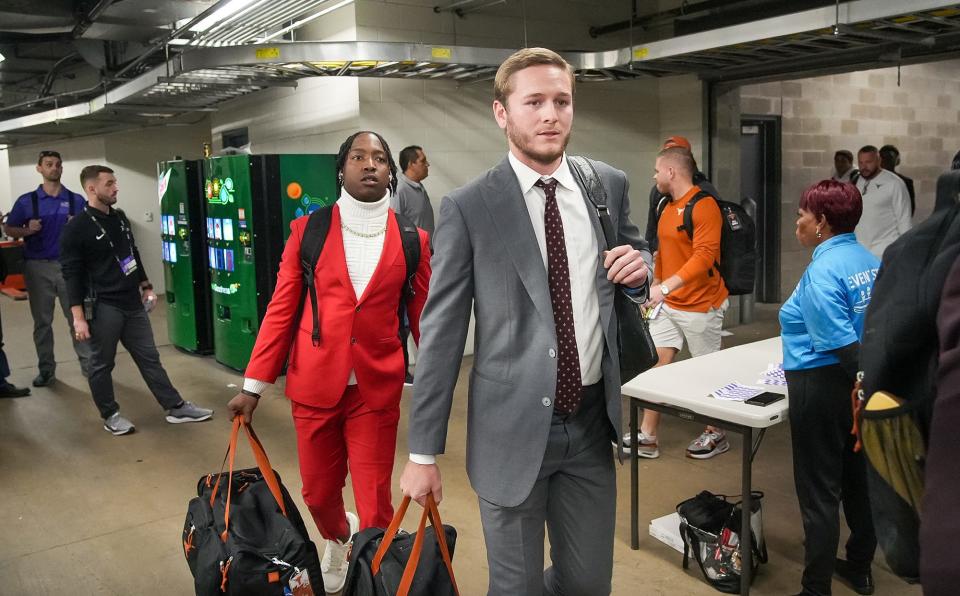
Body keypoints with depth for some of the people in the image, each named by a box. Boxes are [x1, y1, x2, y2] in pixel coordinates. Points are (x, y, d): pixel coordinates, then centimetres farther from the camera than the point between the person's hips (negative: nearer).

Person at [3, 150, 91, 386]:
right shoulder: (26, 201, 3)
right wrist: (27, 230, -12)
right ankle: (46, 369, 18)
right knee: (42, 321, 8)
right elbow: (9, 229, 7)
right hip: (37, 267, 1)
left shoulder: (76, 200, 4)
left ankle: (89, 365, 9)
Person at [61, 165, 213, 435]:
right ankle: (110, 415, 21)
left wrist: (146, 286, 22)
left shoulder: (120, 217, 9)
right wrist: (79, 317, -18)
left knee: (150, 357, 11)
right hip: (103, 307, -6)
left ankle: (176, 407, 15)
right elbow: (72, 274, -14)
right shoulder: (76, 228, -12)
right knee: (102, 364, 7)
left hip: (133, 303, 7)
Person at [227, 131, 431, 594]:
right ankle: (338, 539, 52)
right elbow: (281, 310, 1)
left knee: (376, 509, 1)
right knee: (318, 495, 17)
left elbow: (424, 321, 3)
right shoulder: (308, 230, 0)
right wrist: (254, 385, -1)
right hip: (314, 384, 1)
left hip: (378, 388, -1)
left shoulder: (413, 240, 0)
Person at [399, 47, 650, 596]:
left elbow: (637, 254, 20)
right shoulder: (467, 208, -10)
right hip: (513, 427, -3)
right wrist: (424, 452, -7)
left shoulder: (610, 184, 2)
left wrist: (640, 264, -7)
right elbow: (442, 334, -8)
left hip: (591, 419, 4)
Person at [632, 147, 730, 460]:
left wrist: (665, 286, -33)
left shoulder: (704, 206, -16)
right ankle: (647, 437, 10)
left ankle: (715, 435, 25)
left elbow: (704, 257, -26)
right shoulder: (667, 207, 11)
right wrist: (655, 290, 17)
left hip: (701, 306, -8)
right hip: (668, 304, 8)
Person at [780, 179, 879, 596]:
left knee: (819, 492, 3)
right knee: (859, 478, 21)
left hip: (822, 387, -9)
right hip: (859, 383, 9)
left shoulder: (822, 271, -21)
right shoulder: (870, 261, 5)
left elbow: (841, 342, -25)